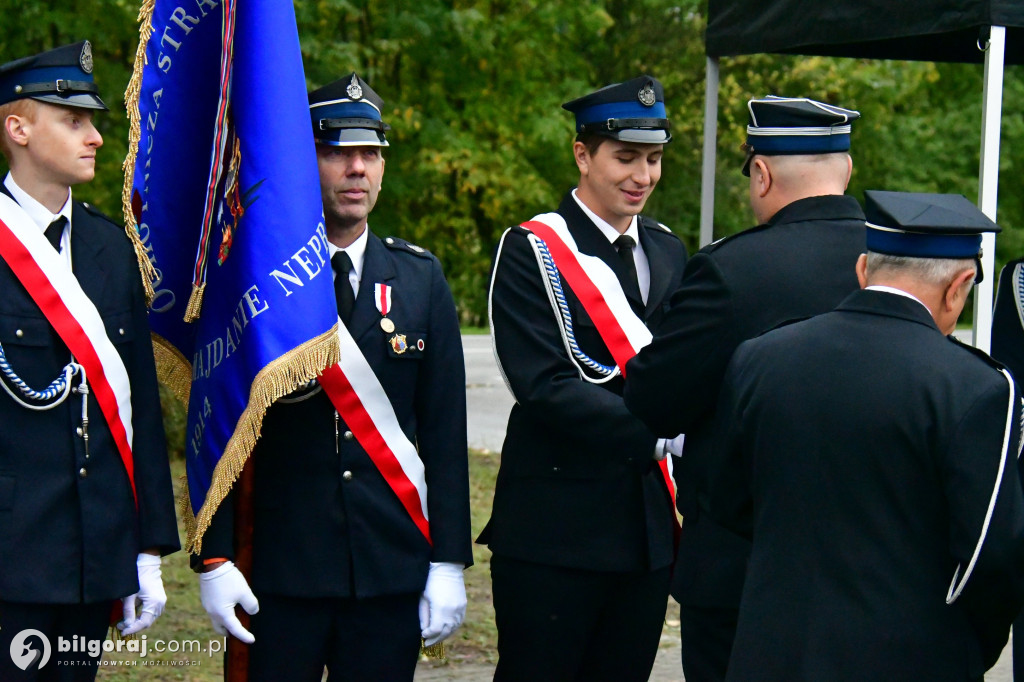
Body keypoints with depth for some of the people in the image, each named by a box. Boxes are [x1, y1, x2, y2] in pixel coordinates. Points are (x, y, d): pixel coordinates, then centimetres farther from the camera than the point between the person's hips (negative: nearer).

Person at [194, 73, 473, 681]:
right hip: (279, 572, -2)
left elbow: (445, 428, 6)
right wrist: (215, 558, -6)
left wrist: (449, 563, 2)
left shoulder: (422, 280, 7)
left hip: (393, 568, 2)